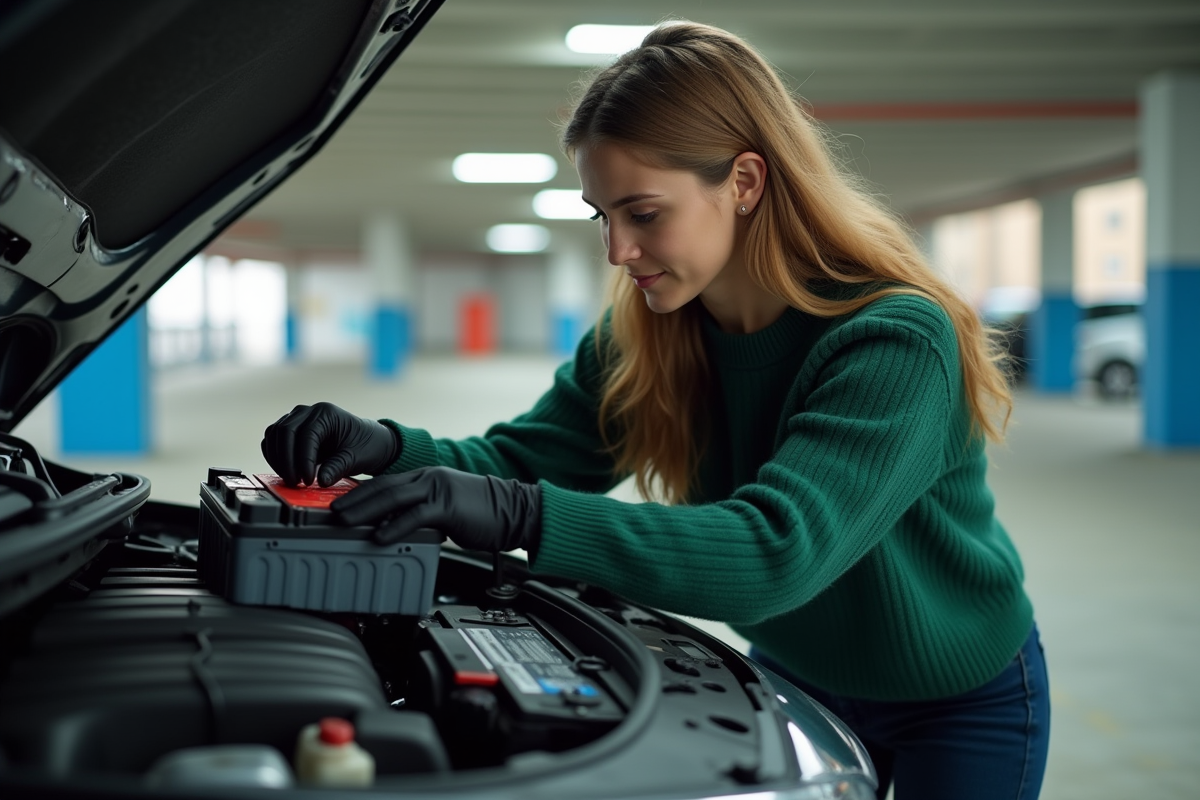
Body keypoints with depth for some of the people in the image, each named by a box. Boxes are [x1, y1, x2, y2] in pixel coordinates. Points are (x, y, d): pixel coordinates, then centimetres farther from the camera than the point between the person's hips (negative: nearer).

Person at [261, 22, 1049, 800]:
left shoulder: (896, 341, -34)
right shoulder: (643, 333, -14)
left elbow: (775, 553, -45)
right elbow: (522, 460, -11)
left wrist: (520, 516, -53)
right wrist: (392, 449, -32)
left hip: (960, 701, -4)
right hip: (795, 679, 5)